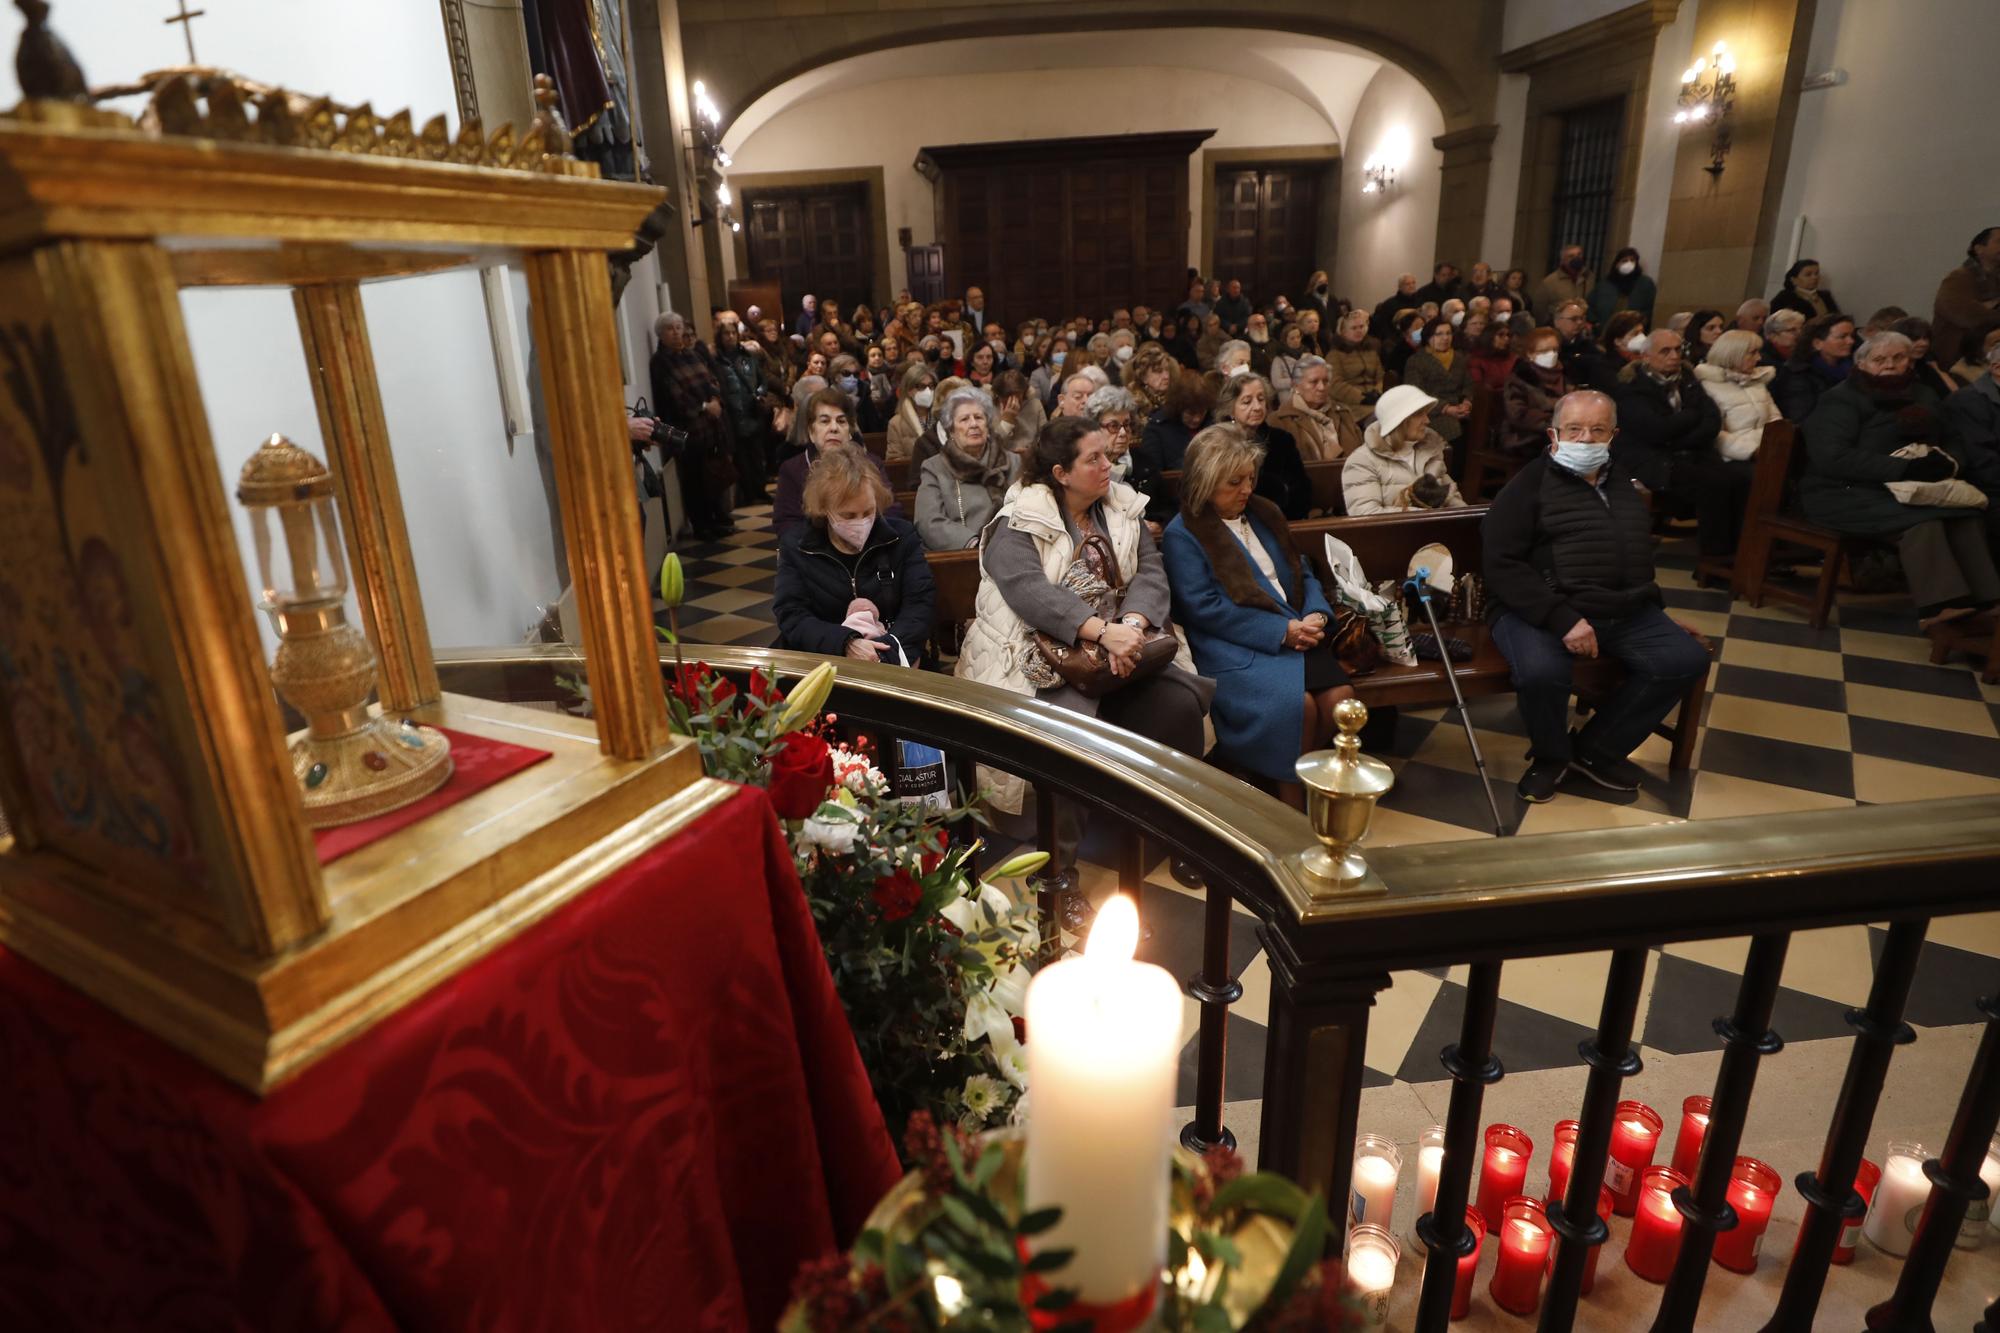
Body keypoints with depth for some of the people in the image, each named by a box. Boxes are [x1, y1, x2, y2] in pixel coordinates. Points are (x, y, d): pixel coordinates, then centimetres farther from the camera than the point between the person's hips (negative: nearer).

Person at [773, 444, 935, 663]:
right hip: (821, 663, 0)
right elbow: (791, 617, -5)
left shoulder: (901, 536, 4)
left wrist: (886, 650, -21)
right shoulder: (796, 546, 3)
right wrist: (845, 643, -23)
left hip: (891, 660, 0)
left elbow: (922, 603, -3)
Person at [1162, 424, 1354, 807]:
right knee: (1297, 703, -29)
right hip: (1233, 648, -6)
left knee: (1340, 696, -21)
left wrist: (1316, 615, -3)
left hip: (1295, 633, 6)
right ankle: (1297, 813, -9)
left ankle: (1299, 773, 2)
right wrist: (1282, 630, -15)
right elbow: (1205, 608, -12)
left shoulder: (1264, 513, 19)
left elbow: (1302, 572, 20)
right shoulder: (1182, 535, -3)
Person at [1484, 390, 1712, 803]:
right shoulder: (1528, 485, -4)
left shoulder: (1622, 483, 18)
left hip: (1625, 611, 7)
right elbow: (1503, 565, -15)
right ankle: (1550, 755, -2)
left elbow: (1641, 556, 30)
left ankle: (1595, 749, 3)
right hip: (1541, 610, -7)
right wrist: (1563, 619, -24)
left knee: (1687, 659, -12)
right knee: (1542, 671, -35)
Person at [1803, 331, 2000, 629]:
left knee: (1969, 514, -21)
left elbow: (1952, 442, 19)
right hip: (1848, 492, -7)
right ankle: (1940, 606, -33)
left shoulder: (1923, 396, 17)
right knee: (1921, 520, -32)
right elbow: (1832, 458, -20)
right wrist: (1903, 468, -25)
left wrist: (1948, 463, -7)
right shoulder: (1841, 400, -7)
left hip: (1913, 489, 7)